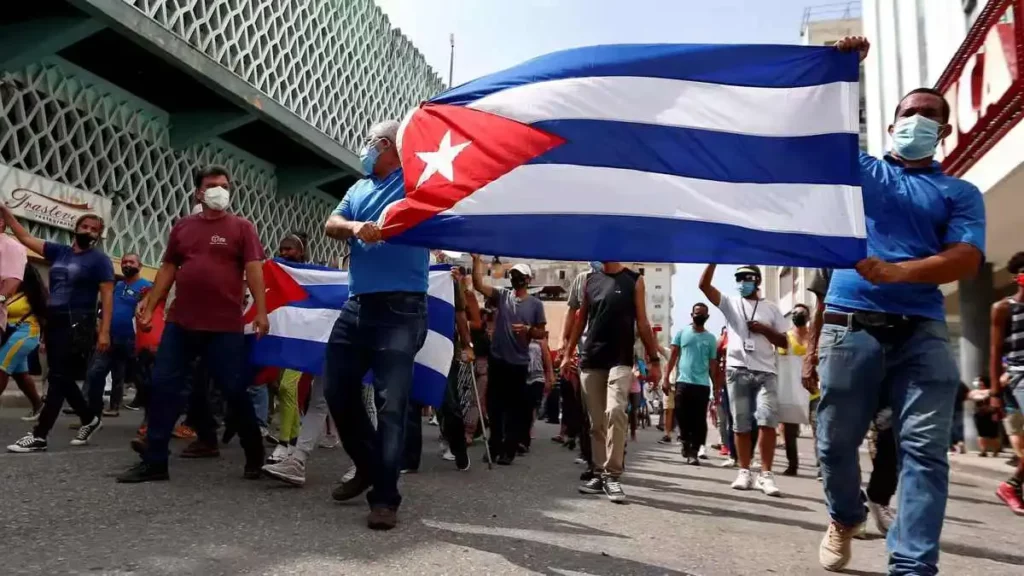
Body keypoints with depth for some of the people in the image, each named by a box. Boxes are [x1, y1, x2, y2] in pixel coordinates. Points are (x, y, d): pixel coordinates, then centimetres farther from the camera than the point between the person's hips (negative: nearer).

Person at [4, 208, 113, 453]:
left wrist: (104, 331, -17)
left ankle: (39, 435, -5)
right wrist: (5, 211, 8)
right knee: (62, 378, 12)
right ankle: (90, 418, 28)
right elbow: (25, 238, 17)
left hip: (77, 325, -7)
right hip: (54, 321, 7)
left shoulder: (99, 259, -3)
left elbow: (107, 296, -9)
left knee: (58, 378, -7)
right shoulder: (59, 251, 13)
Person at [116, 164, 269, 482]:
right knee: (163, 387, 3)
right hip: (180, 322, 4)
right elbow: (168, 269, 16)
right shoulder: (182, 227, 13)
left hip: (225, 326, -4)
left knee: (234, 391, 0)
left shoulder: (242, 227, 2)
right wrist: (149, 307, 11)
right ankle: (154, 461, 14)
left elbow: (254, 270, -5)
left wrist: (261, 312, -14)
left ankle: (255, 457, 17)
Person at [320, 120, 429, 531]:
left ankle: (385, 498, 0)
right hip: (357, 306, 7)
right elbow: (331, 225, 7)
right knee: (337, 389, 10)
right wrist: (354, 227, -14)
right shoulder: (359, 189, 20)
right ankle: (368, 466, 30)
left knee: (392, 404, -7)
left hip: (401, 309, -7)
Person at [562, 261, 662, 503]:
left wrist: (654, 359, -1)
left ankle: (612, 475, -11)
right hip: (590, 360, 3)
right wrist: (568, 353, 10)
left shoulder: (634, 281, 3)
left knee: (615, 412, -20)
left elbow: (642, 323, 3)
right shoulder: (590, 280, 11)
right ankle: (599, 473, 17)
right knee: (597, 422, 7)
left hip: (621, 360, -3)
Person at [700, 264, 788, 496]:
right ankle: (744, 472, 13)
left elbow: (783, 342, 12)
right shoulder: (730, 303, 11)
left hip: (765, 372, 0)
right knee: (741, 425, 5)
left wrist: (765, 329, -5)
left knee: (767, 421, -12)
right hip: (737, 371, 1)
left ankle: (766, 474, -7)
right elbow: (704, 285, -2)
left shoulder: (771, 308, 12)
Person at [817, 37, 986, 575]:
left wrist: (895, 272, -17)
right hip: (850, 324, 0)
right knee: (836, 441, 4)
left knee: (925, 449, -7)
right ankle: (844, 518, 31)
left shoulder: (960, 193, 15)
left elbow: (967, 259, -1)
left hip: (923, 331, 0)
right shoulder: (859, 169, 18)